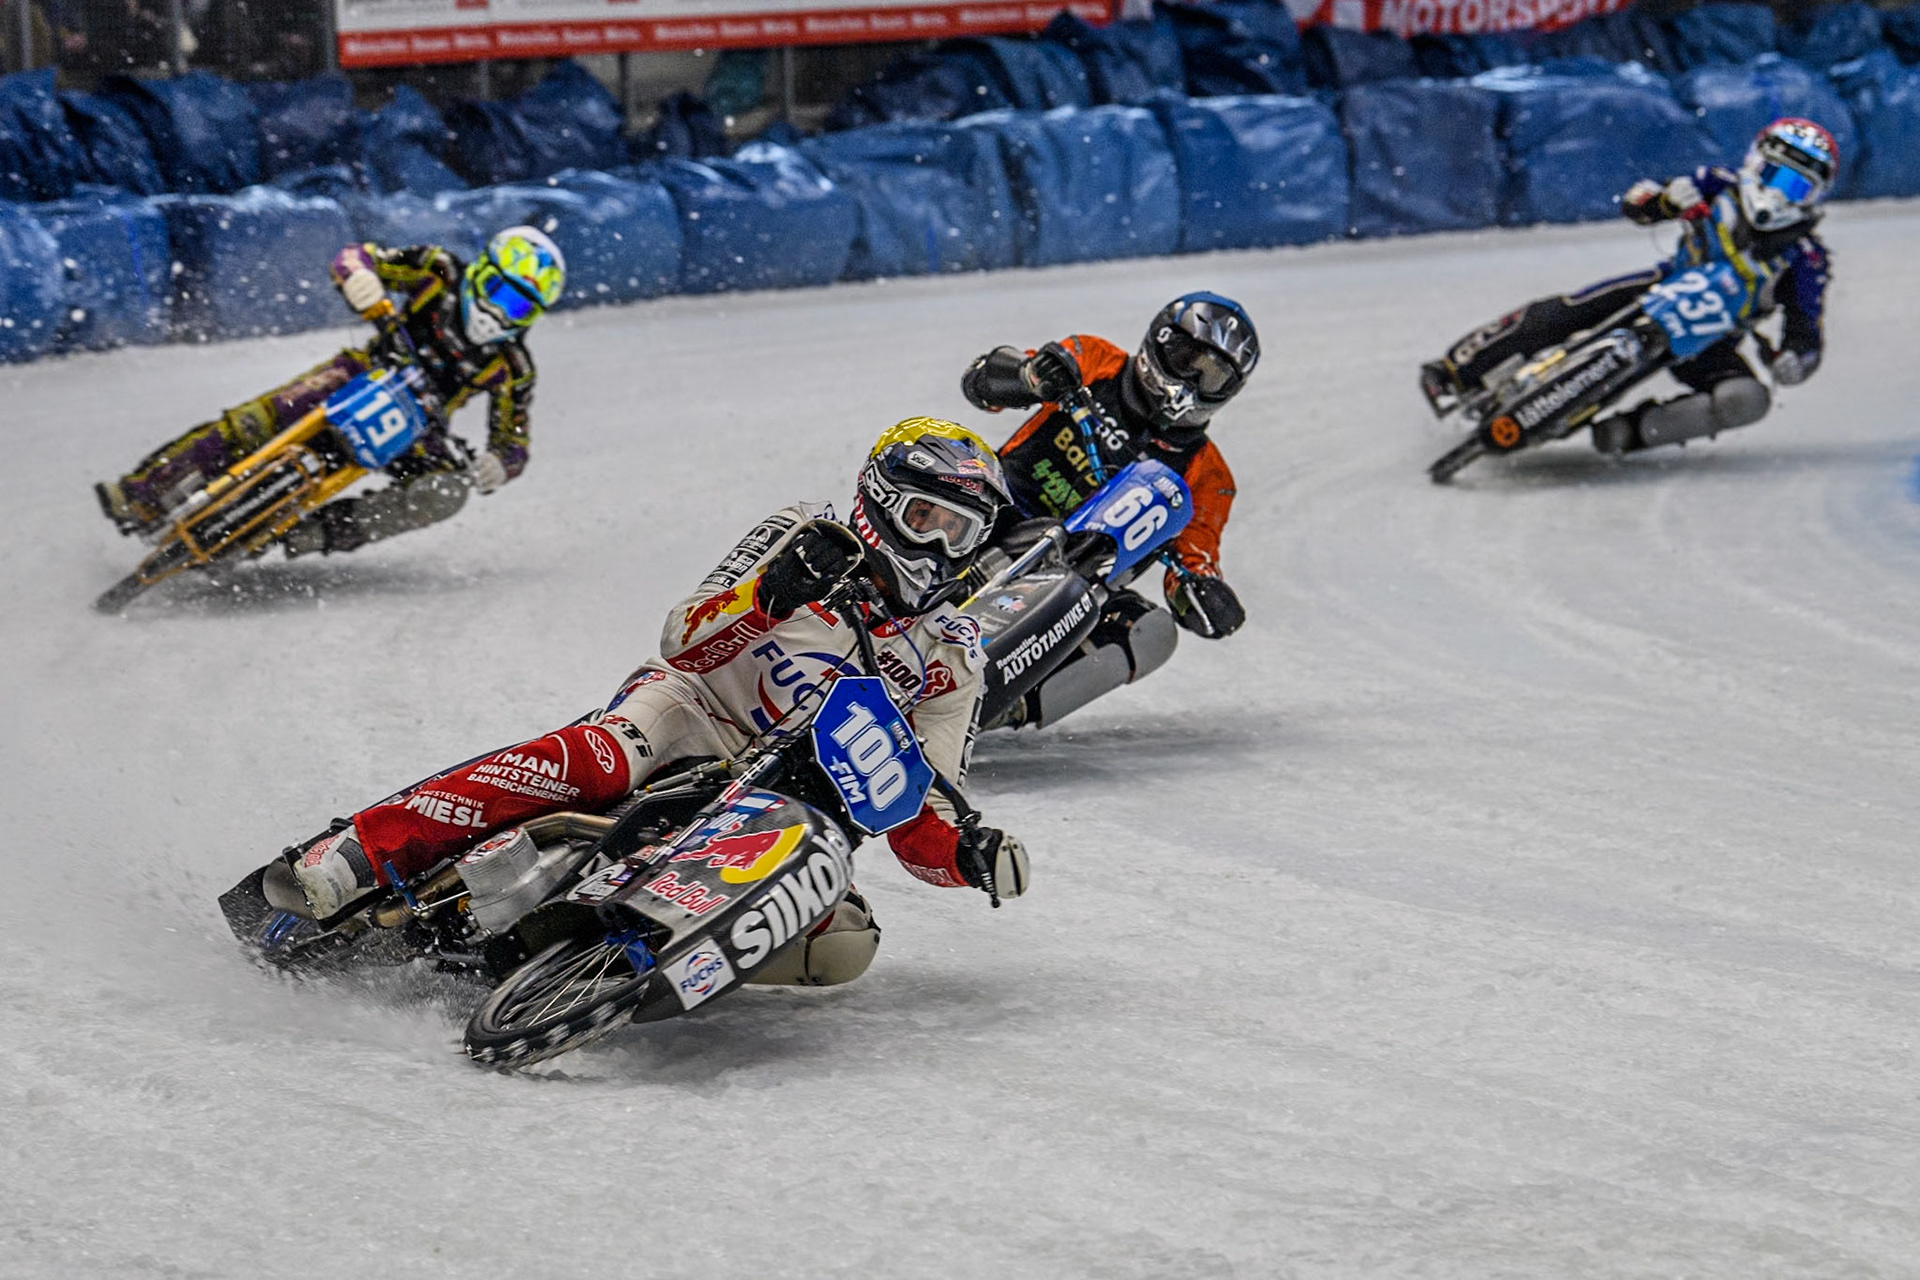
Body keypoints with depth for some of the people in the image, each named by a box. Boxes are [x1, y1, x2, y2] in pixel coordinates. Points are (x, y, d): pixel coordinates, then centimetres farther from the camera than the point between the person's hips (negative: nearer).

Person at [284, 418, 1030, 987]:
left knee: (843, 947, -26)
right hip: (693, 712, -3)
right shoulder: (807, 537, 2)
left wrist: (968, 854, -18)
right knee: (591, 762, -38)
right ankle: (350, 859, -45)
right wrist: (771, 593, -29)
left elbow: (919, 816, 6)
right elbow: (686, 641, -9)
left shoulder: (951, 663, 9)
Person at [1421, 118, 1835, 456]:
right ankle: (1454, 371, -10)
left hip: (1708, 343, -1)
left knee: (1748, 400, -31)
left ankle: (1630, 430, -27)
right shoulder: (1721, 188, -5)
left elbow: (1806, 344, -9)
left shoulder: (1805, 261, -9)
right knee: (1558, 314, -21)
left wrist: (1791, 362, -33)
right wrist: (1671, 195, -24)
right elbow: (1634, 200, -1)